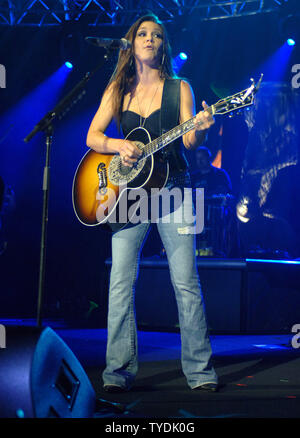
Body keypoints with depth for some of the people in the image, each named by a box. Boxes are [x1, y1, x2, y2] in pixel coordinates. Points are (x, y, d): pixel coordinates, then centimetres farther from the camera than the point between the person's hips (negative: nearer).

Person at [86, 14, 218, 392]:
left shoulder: (179, 88, 6)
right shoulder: (118, 89, 12)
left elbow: (190, 141, -4)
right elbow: (92, 137, 6)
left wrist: (199, 128, -27)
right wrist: (118, 145, -13)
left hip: (170, 188, -1)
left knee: (186, 283, -5)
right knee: (121, 282, -5)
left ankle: (200, 371, 4)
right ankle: (119, 372, 3)